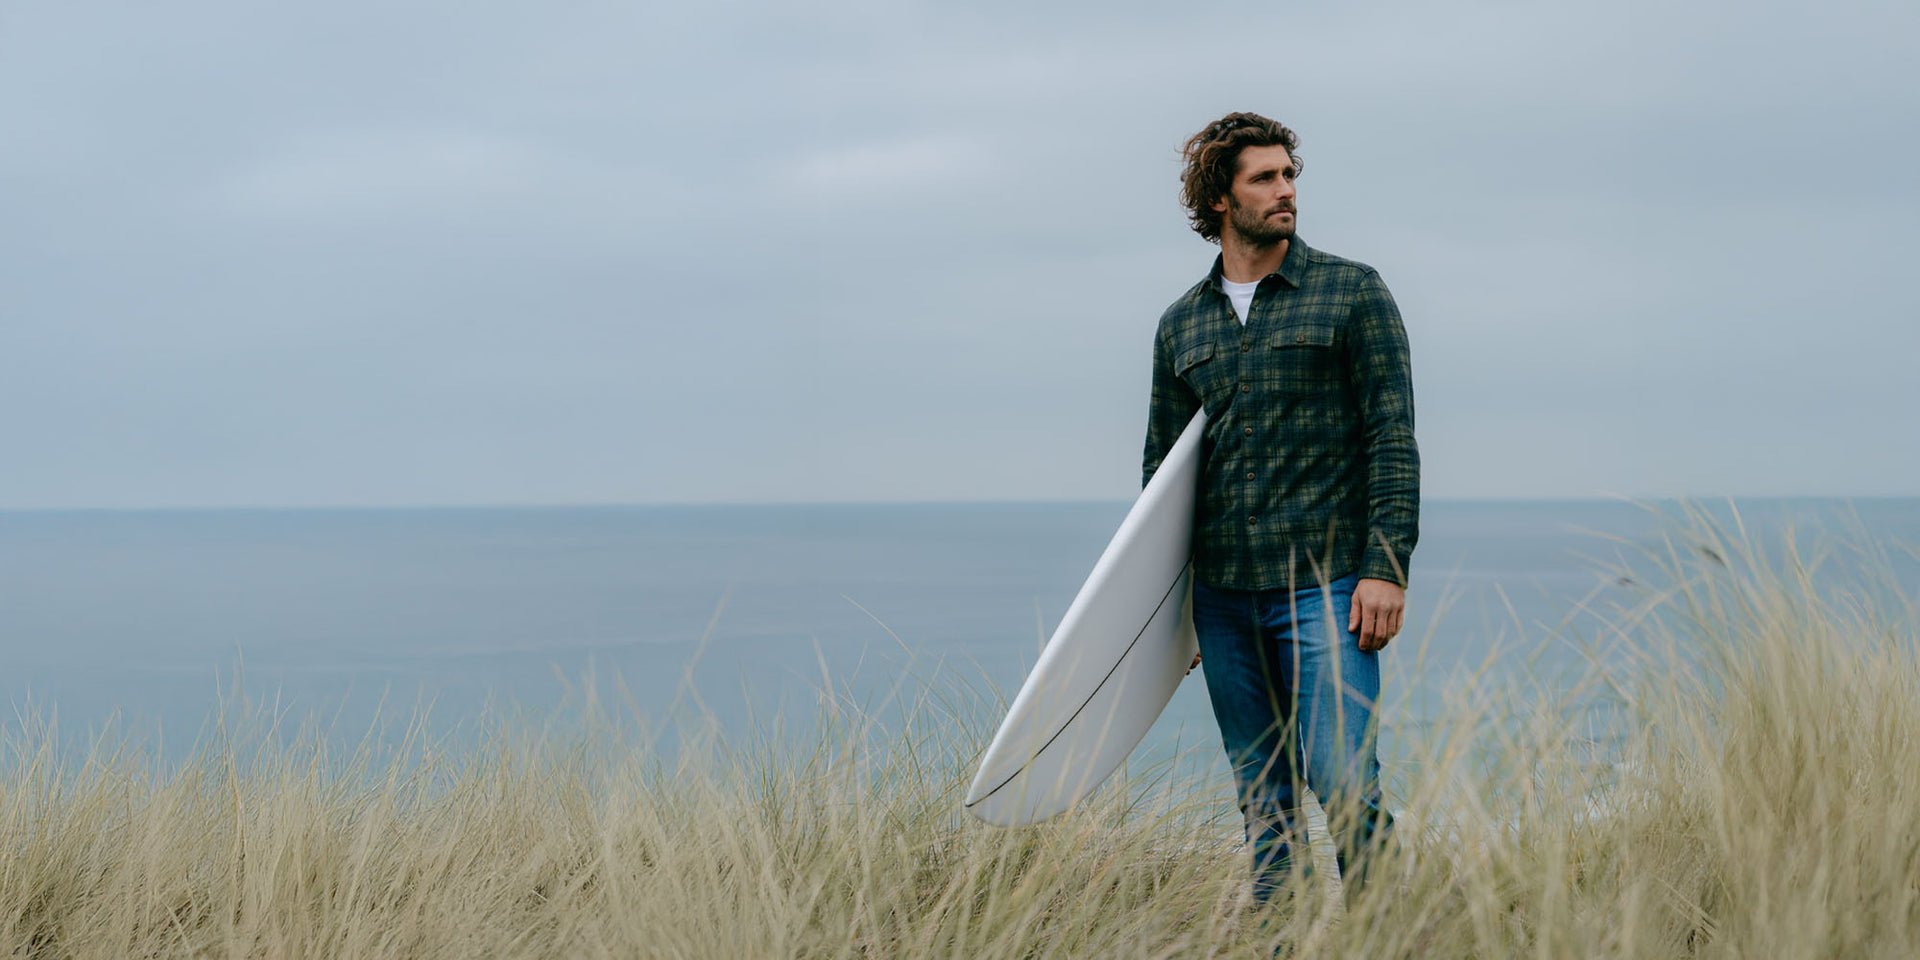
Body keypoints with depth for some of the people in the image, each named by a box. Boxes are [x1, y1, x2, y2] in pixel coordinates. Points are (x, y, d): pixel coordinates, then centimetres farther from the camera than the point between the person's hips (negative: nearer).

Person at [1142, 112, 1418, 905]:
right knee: (1263, 802, 8)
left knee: (1343, 786, -11)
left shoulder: (1351, 291, 2)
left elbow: (1392, 437, -3)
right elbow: (1163, 466, 18)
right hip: (1223, 594, 4)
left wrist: (1386, 566, -12)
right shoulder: (1181, 325, 13)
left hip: (1326, 583, -4)